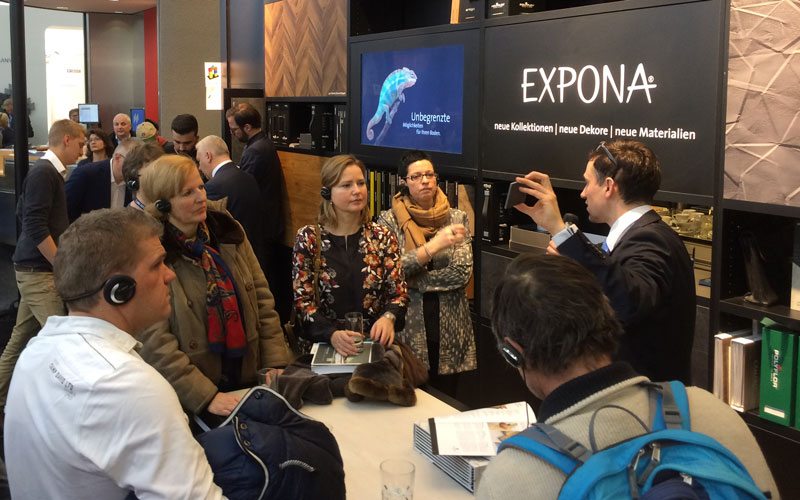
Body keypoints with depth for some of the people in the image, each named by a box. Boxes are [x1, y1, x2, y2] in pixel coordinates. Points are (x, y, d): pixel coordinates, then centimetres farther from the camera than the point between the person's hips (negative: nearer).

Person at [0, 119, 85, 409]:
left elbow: (23, 214, 21)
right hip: (39, 272, -10)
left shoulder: (48, 172, 14)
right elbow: (35, 227, -22)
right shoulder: (44, 173, -15)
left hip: (36, 269, 10)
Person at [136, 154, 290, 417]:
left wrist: (276, 366, -4)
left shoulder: (227, 230, 2)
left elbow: (262, 298, 4)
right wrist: (206, 396, -21)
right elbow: (155, 341, -17)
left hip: (248, 381, 5)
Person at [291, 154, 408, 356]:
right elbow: (302, 299, -2)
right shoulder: (308, 238, 2)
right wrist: (332, 334, -19)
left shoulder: (382, 237, 7)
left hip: (374, 340, 1)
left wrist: (388, 317, -17)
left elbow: (399, 293, 6)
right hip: (324, 343, -1)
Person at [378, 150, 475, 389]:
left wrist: (413, 280, -10)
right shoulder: (390, 220, 0)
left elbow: (462, 272, -6)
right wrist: (433, 246, -23)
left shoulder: (456, 218, 5)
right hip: (408, 324, -1)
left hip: (450, 325, 2)